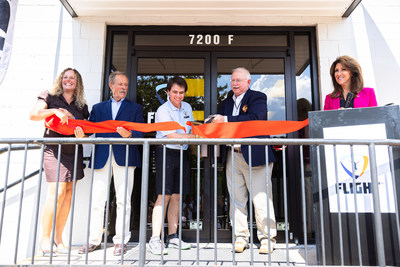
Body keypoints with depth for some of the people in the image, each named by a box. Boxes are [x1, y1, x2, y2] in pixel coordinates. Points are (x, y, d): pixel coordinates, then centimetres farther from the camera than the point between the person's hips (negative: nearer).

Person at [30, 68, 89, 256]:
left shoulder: (82, 106, 15)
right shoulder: (50, 97, 7)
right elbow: (33, 115, -6)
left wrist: (82, 135, -7)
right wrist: (55, 111, -18)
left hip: (74, 151, 4)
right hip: (53, 148, -4)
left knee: (68, 193, 2)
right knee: (57, 191, -12)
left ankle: (58, 237, 12)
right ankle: (45, 237, 3)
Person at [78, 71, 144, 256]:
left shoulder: (135, 108, 15)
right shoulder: (98, 107, 22)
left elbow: (140, 133, 3)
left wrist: (129, 135, -18)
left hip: (124, 157, -2)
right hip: (102, 157, 2)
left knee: (123, 201, -1)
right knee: (97, 200, 3)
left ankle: (120, 241, 8)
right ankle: (94, 240, 15)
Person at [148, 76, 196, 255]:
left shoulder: (187, 108, 13)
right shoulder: (163, 110, -9)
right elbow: (171, 135, -17)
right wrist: (195, 137, -20)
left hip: (182, 154, 6)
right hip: (166, 153, -6)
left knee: (176, 196, 8)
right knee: (164, 196, -10)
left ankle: (172, 237, 17)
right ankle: (155, 239, -5)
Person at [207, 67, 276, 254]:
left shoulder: (258, 98, 2)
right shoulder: (226, 102, 20)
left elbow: (254, 119, -16)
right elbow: (219, 124, 14)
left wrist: (226, 120, -19)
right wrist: (213, 121, -10)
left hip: (255, 155, -5)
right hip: (232, 156, 5)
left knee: (261, 198, -2)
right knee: (237, 198, 7)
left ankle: (267, 238, 9)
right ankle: (241, 237, 16)